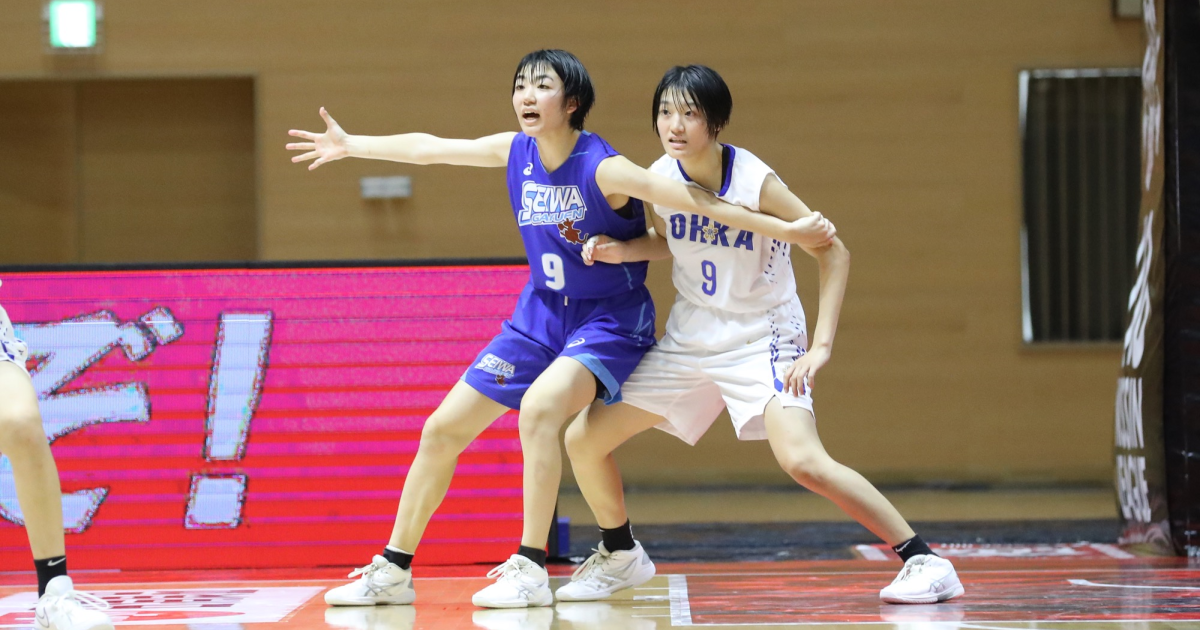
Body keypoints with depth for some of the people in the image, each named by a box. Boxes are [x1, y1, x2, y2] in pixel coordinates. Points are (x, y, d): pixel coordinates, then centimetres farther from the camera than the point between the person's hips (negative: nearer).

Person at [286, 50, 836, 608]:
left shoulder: (602, 169, -23)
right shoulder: (514, 151, -5)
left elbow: (696, 200, -28)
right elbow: (427, 148, 9)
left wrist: (784, 228, -34)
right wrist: (350, 144, 20)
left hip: (610, 319, -7)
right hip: (542, 314, 7)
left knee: (538, 406, -34)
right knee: (443, 429, 3)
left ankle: (531, 572, -27)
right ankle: (393, 571, 17)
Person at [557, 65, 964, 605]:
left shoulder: (755, 183, -22)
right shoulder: (658, 178, -6)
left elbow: (833, 253, -17)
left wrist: (820, 345, -24)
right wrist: (618, 250, -3)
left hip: (762, 338, -6)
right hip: (689, 338, 6)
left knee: (803, 461, -28)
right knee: (582, 440, 4)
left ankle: (923, 560, -17)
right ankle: (621, 556, 29)